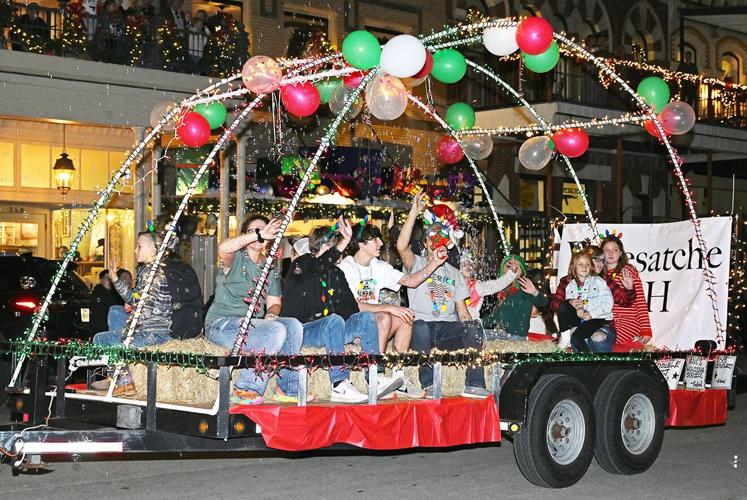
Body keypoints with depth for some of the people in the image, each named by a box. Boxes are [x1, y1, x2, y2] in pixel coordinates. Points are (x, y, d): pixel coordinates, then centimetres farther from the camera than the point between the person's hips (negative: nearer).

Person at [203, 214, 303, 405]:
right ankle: (244, 389, -23)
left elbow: (274, 302, 13)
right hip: (221, 323, -6)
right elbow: (223, 248, -28)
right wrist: (259, 234, -29)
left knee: (293, 325, -19)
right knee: (276, 330, -29)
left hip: (254, 324, 6)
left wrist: (270, 315, -10)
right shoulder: (236, 258, -2)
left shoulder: (270, 268, 19)